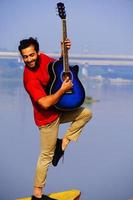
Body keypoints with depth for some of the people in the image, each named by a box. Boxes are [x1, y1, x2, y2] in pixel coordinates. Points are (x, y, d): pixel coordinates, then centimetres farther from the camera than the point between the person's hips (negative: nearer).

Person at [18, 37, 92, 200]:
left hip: (58, 110, 8)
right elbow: (45, 103, -36)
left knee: (86, 113, 11)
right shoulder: (30, 78, -29)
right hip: (48, 118, -8)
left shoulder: (42, 58, -6)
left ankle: (63, 142, 9)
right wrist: (63, 89, -26)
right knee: (47, 156, 2)